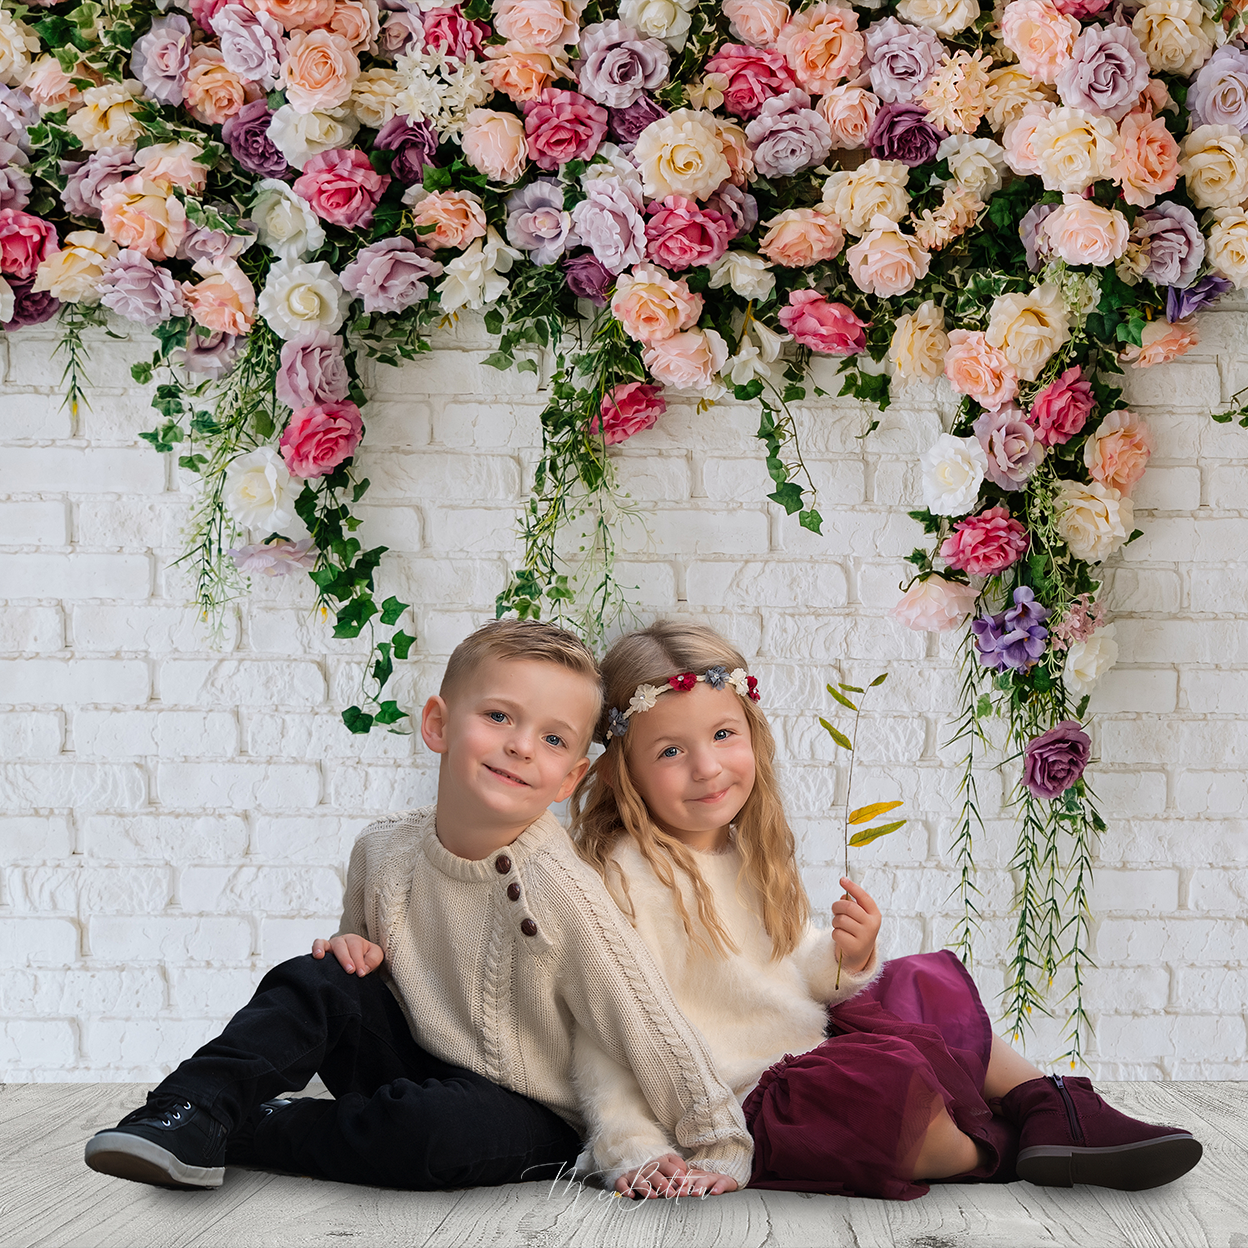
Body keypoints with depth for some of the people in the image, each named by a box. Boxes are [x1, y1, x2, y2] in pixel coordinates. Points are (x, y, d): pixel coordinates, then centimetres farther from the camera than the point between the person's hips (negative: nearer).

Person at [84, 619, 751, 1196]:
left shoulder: (561, 892, -24)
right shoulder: (384, 849, -6)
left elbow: (651, 1029, -20)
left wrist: (720, 1149, -19)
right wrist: (352, 952, -8)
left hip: (527, 1116, -4)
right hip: (415, 1066, 5)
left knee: (439, 1132, -34)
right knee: (313, 981, -14)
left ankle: (259, 1131, -13)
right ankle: (191, 1116, -13)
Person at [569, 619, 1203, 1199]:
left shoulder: (749, 853, 9)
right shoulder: (628, 879, -18)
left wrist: (845, 960, -5)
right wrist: (638, 1151, -28)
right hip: (743, 1106, -10)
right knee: (885, 1080, -31)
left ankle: (1052, 1110, 11)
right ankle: (993, 1155, -3)